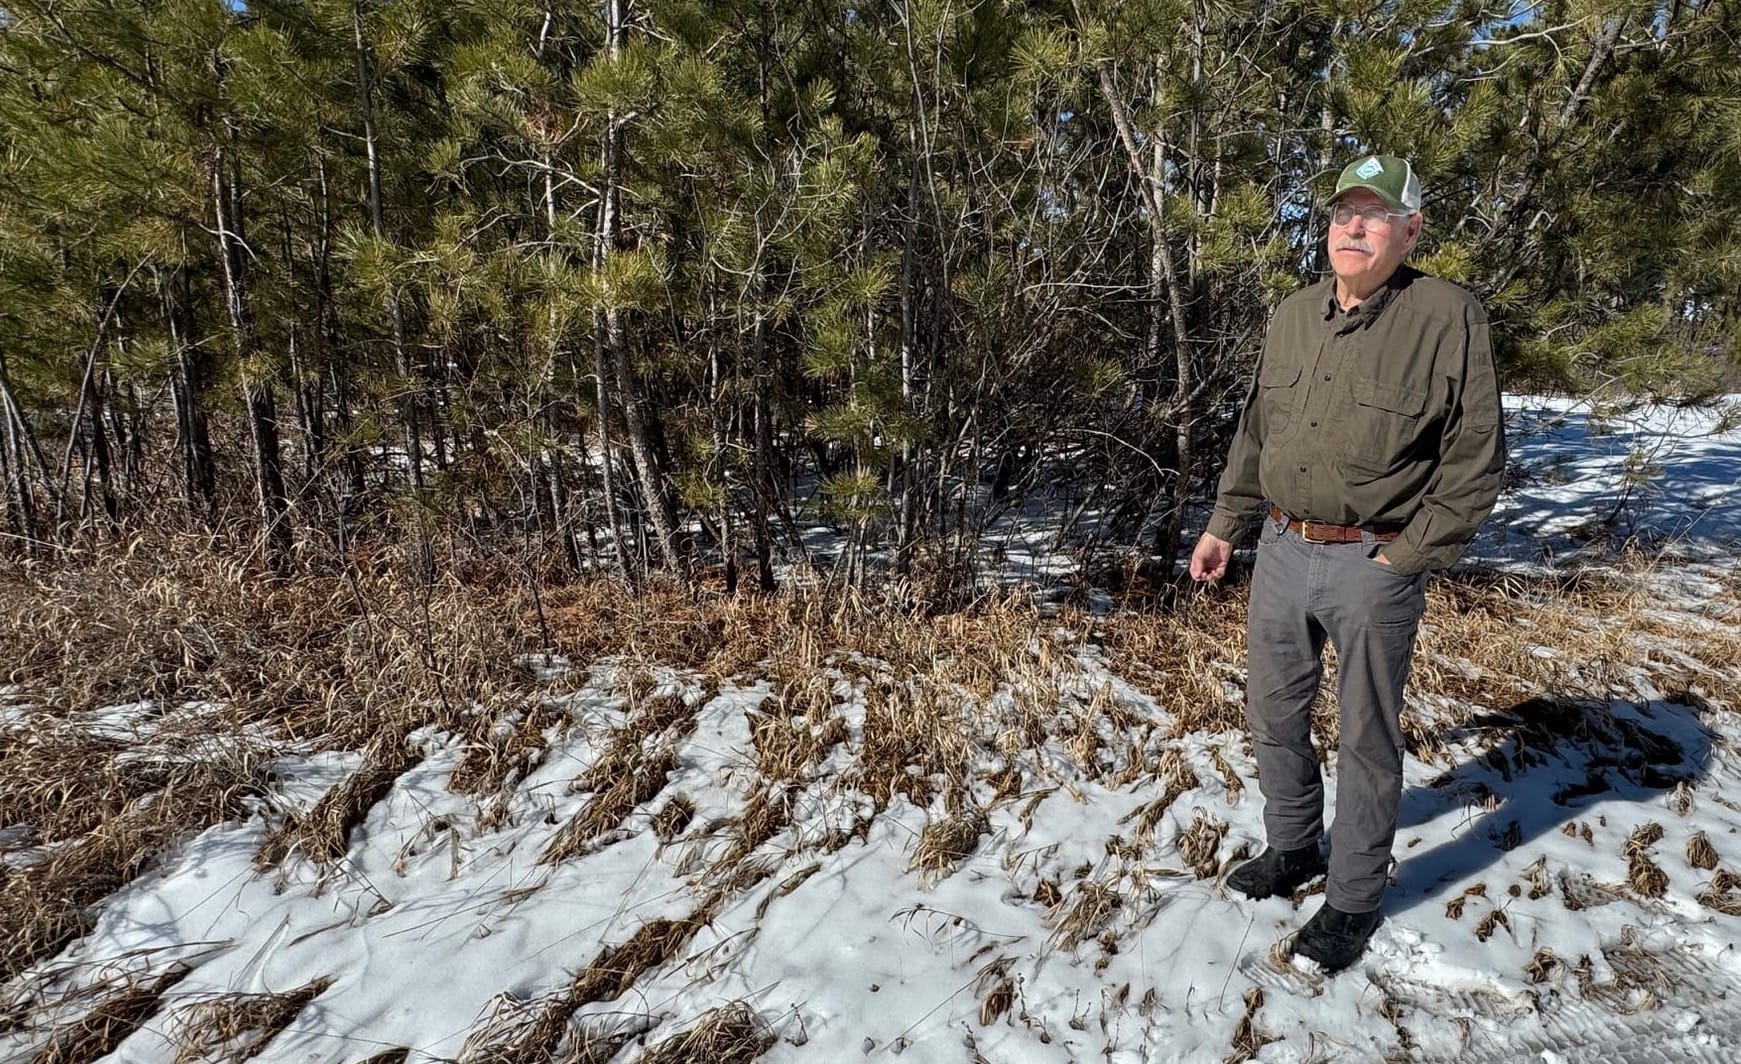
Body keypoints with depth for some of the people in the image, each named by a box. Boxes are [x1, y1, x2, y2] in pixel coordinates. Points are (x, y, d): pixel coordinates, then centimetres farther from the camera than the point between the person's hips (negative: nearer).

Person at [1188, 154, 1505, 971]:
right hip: (1281, 551, 6)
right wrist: (1225, 526, 12)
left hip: (1373, 566, -5)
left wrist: (1408, 554, -12)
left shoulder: (1449, 318, -9)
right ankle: (1292, 848, 39)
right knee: (1273, 716, 17)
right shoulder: (1291, 318, 7)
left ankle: (1354, 897, 27)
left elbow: (1475, 461, -8)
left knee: (1367, 739, 8)